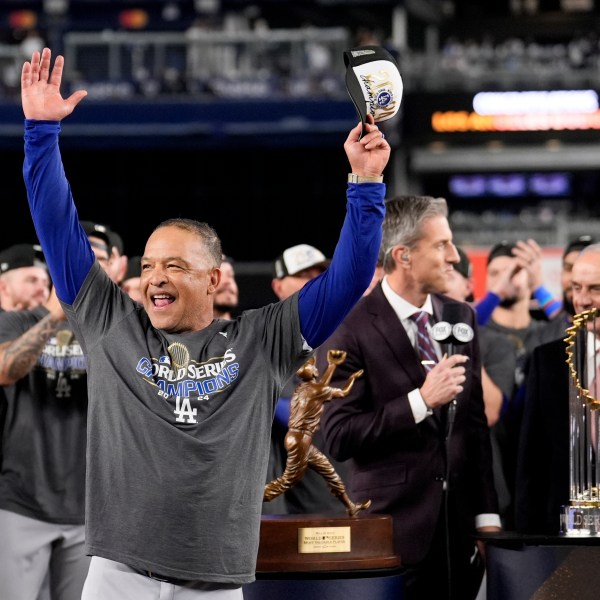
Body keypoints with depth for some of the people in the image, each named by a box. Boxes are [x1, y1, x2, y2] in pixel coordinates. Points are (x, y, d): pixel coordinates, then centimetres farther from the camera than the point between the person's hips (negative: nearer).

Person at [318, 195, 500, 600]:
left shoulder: (462, 317, 9)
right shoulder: (352, 332, -10)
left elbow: (476, 422, 12)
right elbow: (339, 437, -14)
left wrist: (487, 514, 9)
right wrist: (421, 401, -20)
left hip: (460, 525, 5)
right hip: (395, 529, -5)